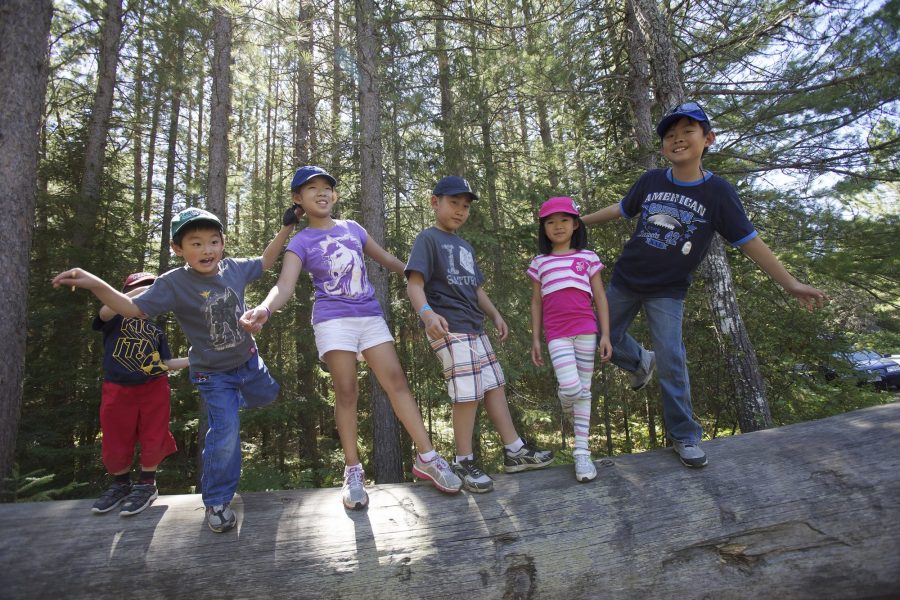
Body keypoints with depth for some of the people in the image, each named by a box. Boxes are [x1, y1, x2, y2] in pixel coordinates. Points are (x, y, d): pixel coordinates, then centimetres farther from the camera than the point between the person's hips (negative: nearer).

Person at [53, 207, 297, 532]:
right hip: (213, 374, -5)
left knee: (266, 396, 28)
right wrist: (96, 285, -39)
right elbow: (134, 308, -23)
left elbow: (264, 262, 6)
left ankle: (235, 398, 60)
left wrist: (286, 229, 2)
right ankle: (216, 501, 12)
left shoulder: (234, 268, -11)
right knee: (225, 435, -8)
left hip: (248, 361, 5)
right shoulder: (173, 284, -22)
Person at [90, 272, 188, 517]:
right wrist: (138, 292, -25)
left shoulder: (156, 331, 16)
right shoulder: (116, 320, 5)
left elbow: (167, 363, 11)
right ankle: (121, 484, 31)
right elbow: (106, 310, -21)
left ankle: (146, 485, 22)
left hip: (154, 388, 2)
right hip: (118, 389, -2)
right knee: (115, 443, 8)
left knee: (153, 439, 4)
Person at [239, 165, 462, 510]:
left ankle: (426, 457, 3)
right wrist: (263, 309, -37)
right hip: (333, 320, -3)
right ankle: (353, 471, 7)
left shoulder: (352, 228, 11)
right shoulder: (300, 242, 0)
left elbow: (385, 259, 23)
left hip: (370, 315, 3)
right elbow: (285, 285, -16)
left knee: (396, 381, -2)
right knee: (346, 392, -5)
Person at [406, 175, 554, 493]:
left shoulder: (465, 246, 23)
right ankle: (464, 462, 5)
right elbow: (414, 283, -16)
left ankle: (514, 451, 20)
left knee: (494, 385, 10)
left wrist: (495, 315, 21)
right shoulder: (428, 239, -3)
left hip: (474, 328, 9)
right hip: (448, 328, -9)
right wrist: (426, 312, -33)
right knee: (467, 393, -10)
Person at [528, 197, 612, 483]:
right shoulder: (539, 263, 12)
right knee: (570, 388, -14)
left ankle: (582, 451, 11)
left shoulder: (588, 257, 10)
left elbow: (600, 298, 8)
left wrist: (605, 335, 0)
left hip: (586, 330, 1)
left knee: (584, 388, 4)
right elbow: (536, 302, 12)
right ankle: (570, 411, 25)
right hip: (556, 333, -1)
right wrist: (535, 339, 7)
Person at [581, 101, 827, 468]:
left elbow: (748, 241, -7)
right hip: (625, 280, 3)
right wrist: (582, 220, 17)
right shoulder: (651, 181, -3)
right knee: (607, 337, 11)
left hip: (667, 291, -3)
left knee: (671, 361, -7)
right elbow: (622, 209, 14)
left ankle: (684, 435, 9)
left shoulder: (718, 192, -10)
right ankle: (641, 362, 43)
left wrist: (790, 283, -10)